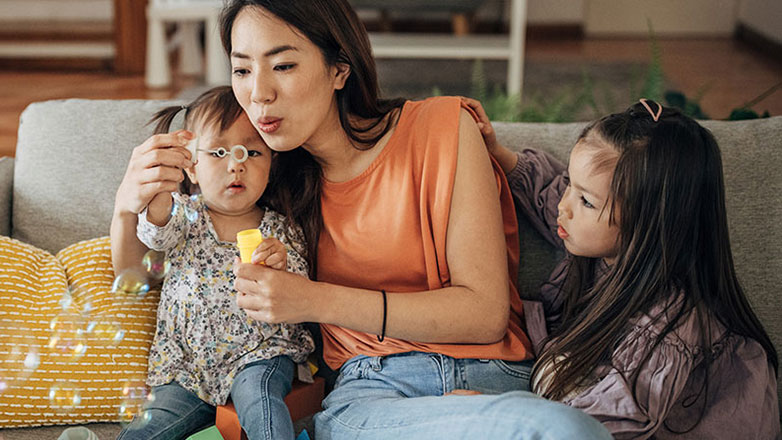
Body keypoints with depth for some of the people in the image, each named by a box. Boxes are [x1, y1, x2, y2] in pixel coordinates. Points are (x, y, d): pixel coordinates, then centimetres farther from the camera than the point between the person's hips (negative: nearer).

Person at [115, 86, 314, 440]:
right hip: (187, 364, 1)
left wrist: (282, 268, -24)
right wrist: (158, 192, -43)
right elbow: (156, 234, -21)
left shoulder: (281, 230, 2)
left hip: (259, 354, -1)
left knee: (256, 391, -32)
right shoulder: (185, 215, 3)